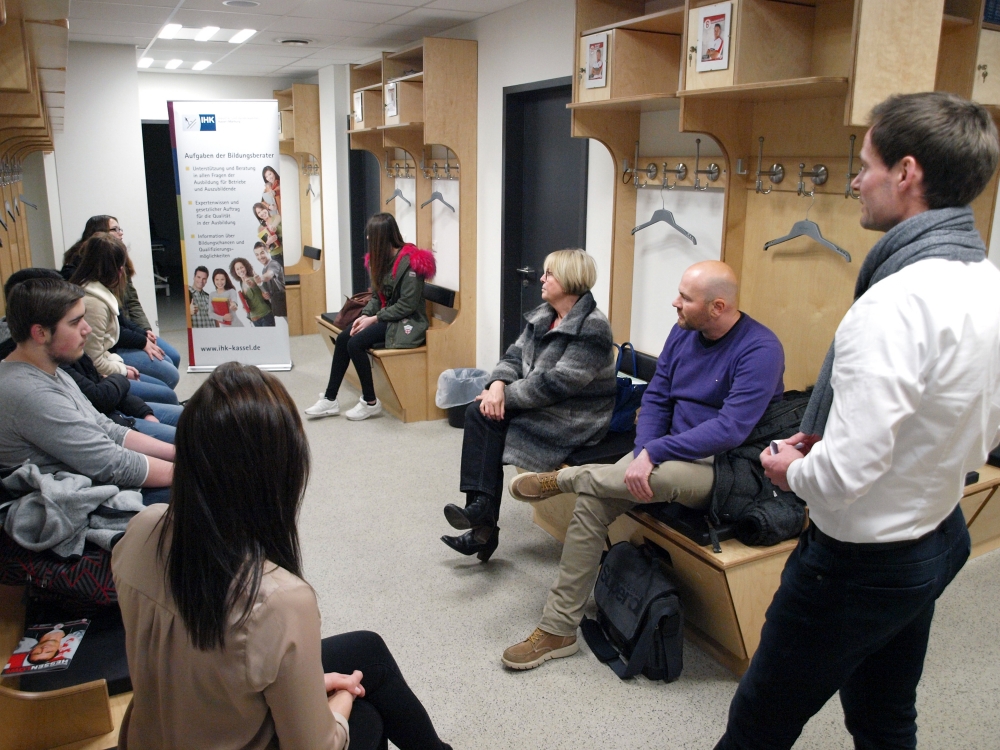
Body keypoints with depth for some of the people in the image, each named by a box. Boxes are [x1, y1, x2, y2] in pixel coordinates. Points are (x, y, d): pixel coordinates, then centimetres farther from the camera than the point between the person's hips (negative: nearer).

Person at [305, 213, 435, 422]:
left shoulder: (409, 262, -19)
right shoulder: (381, 259, 9)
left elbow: (407, 305, -22)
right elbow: (377, 296, 11)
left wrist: (374, 319, -19)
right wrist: (365, 315, -7)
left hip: (407, 323, -9)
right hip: (386, 317, 9)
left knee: (355, 344, -24)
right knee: (343, 338, -9)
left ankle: (370, 403, -9)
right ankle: (330, 400, -4)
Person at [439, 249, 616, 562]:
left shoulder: (591, 328, -19)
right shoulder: (543, 315, 9)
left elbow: (557, 383, -25)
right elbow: (515, 355, 7)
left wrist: (506, 396, -19)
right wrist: (498, 384, -14)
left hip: (573, 417, -8)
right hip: (542, 405, 8)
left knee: (486, 418, -18)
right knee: (479, 412, -14)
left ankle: (484, 519, -6)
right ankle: (483, 523, -12)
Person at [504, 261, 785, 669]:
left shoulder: (760, 349, -18)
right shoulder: (683, 333, 4)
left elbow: (731, 429, -27)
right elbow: (656, 398, 6)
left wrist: (653, 452, -27)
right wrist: (642, 455, -11)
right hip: (671, 452, 7)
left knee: (666, 475, -39)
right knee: (591, 502, -13)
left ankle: (563, 478, -8)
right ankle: (557, 630, -2)